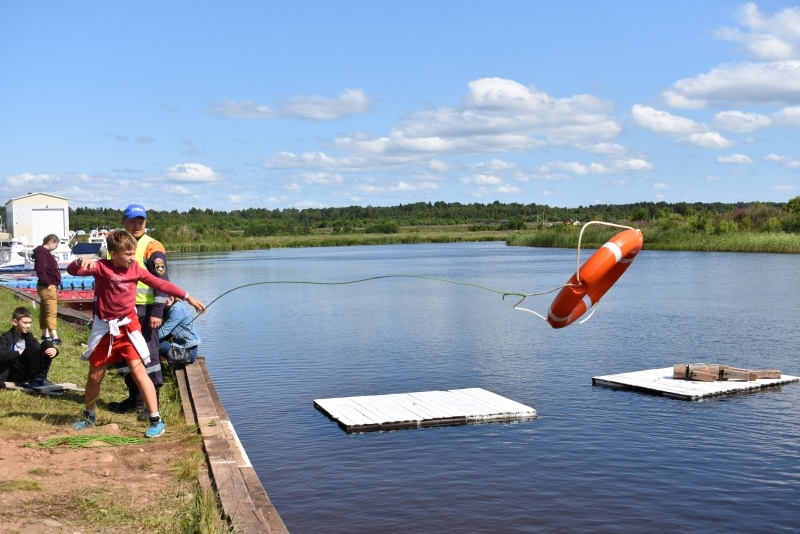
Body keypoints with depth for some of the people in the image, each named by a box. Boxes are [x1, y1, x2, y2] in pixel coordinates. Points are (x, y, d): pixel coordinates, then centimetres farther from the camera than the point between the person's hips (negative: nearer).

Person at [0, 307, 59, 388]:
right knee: (34, 346, -24)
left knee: (47, 344, -5)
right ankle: (35, 380, -18)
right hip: (13, 375, -7)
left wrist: (54, 350, -13)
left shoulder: (28, 336, 12)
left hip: (28, 372, 7)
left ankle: (39, 378, -14)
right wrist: (19, 353, -20)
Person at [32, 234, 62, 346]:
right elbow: (40, 270, -24)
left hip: (51, 286, 11)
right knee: (52, 312, -15)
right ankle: (55, 337, -20)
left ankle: (45, 335, 23)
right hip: (48, 287, -11)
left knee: (45, 311, 15)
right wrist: (47, 283, -21)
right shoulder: (42, 252, -15)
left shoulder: (45, 252, 18)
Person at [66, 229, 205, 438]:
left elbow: (160, 284, 4)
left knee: (138, 369, -12)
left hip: (128, 327, 0)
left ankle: (156, 420, -9)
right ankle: (89, 416, 38)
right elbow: (72, 270, -21)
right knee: (95, 375, 13)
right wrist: (81, 261, -45)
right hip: (105, 329, 0)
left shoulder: (136, 269, -2)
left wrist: (187, 297, 4)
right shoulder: (101, 267, -10)